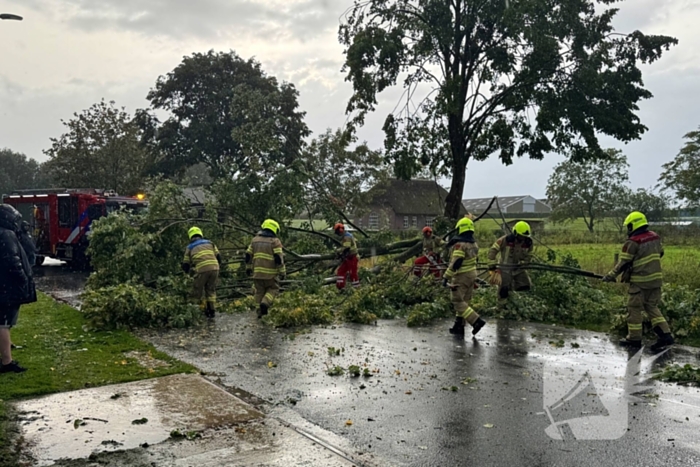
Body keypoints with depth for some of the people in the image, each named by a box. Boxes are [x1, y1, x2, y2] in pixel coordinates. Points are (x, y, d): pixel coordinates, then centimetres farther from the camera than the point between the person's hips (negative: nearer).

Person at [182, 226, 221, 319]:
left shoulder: (189, 247, 19)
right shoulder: (209, 243, 23)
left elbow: (186, 265, 18)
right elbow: (218, 257, 16)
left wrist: (187, 271, 39)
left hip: (202, 270, -3)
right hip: (214, 268, 3)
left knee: (198, 291, 15)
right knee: (211, 290, 20)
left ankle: (205, 311, 12)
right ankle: (212, 310, 17)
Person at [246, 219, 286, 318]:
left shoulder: (255, 240, 11)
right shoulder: (275, 241, -5)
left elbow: (248, 255, 14)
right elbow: (279, 258, -12)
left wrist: (249, 267, 27)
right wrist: (282, 272, -6)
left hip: (257, 272, 4)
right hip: (270, 273, -4)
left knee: (259, 291, 14)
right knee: (273, 289, 12)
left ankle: (260, 312, 16)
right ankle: (265, 303, -12)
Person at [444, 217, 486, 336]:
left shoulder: (460, 244, -19)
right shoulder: (474, 244, 7)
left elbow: (455, 263, -24)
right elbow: (474, 260, 13)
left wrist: (446, 277, -22)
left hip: (461, 276, -9)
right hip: (472, 274, 9)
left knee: (458, 301, -3)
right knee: (464, 301, 13)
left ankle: (476, 321, -12)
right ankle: (459, 326, 18)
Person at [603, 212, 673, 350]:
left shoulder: (633, 242, -16)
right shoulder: (655, 237, 5)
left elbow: (623, 263, -13)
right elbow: (660, 253, 19)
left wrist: (610, 276, -2)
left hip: (640, 281, -7)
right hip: (656, 279, 7)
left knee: (634, 308, 5)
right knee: (652, 307, 17)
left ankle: (634, 339, 12)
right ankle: (665, 335, 8)